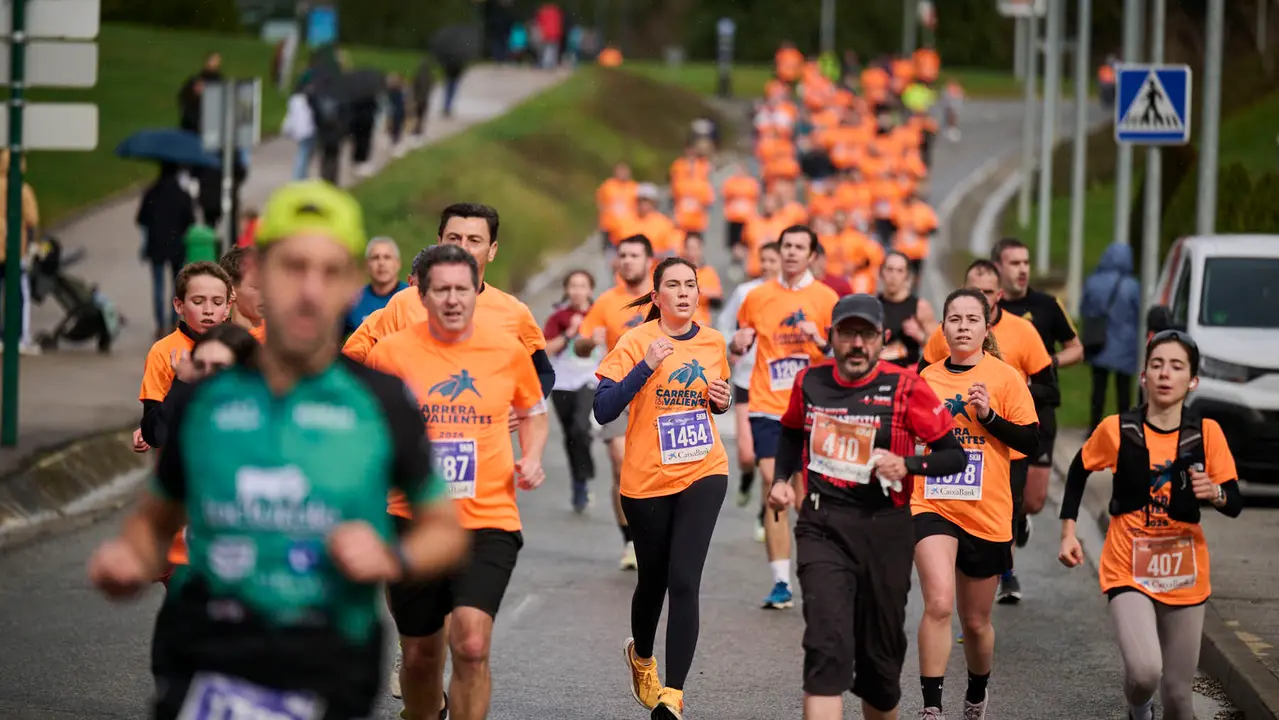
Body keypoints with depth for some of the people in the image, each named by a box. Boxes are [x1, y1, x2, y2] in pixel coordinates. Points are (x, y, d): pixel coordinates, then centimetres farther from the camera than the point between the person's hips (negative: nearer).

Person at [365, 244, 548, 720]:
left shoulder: (508, 351, 1)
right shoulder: (392, 351, -2)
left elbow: (533, 412, 20)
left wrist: (531, 458, 2)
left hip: (488, 523, -1)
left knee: (471, 644, -21)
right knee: (419, 655, 12)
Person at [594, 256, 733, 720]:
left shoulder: (713, 343, 3)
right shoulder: (636, 342, -9)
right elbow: (603, 411, -17)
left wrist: (723, 400, -2)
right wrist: (647, 365, -25)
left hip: (703, 473, 1)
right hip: (647, 479, -1)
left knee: (684, 582, -13)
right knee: (653, 581, 15)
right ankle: (641, 655, 47)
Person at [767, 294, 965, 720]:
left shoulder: (905, 388, -6)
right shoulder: (810, 382, 5)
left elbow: (955, 456, -5)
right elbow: (792, 433, 27)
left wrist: (906, 465, -21)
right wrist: (782, 479, 13)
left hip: (884, 529, -1)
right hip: (823, 528, 1)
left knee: (880, 654, 10)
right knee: (827, 646, -17)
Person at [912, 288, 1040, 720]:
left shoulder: (1005, 378, -2)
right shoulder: (927, 379, 7)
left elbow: (1030, 440, -7)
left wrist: (989, 415, -18)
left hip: (988, 515, 0)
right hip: (933, 506, 0)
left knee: (975, 620, 13)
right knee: (938, 604, -22)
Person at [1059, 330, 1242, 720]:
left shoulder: (1206, 433, -5)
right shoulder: (1117, 430, -7)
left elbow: (1235, 505, -3)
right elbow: (1078, 471, 11)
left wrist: (1215, 493, -25)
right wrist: (1068, 532, 6)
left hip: (1184, 576, 2)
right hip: (1129, 571, -2)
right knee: (1145, 670, -23)